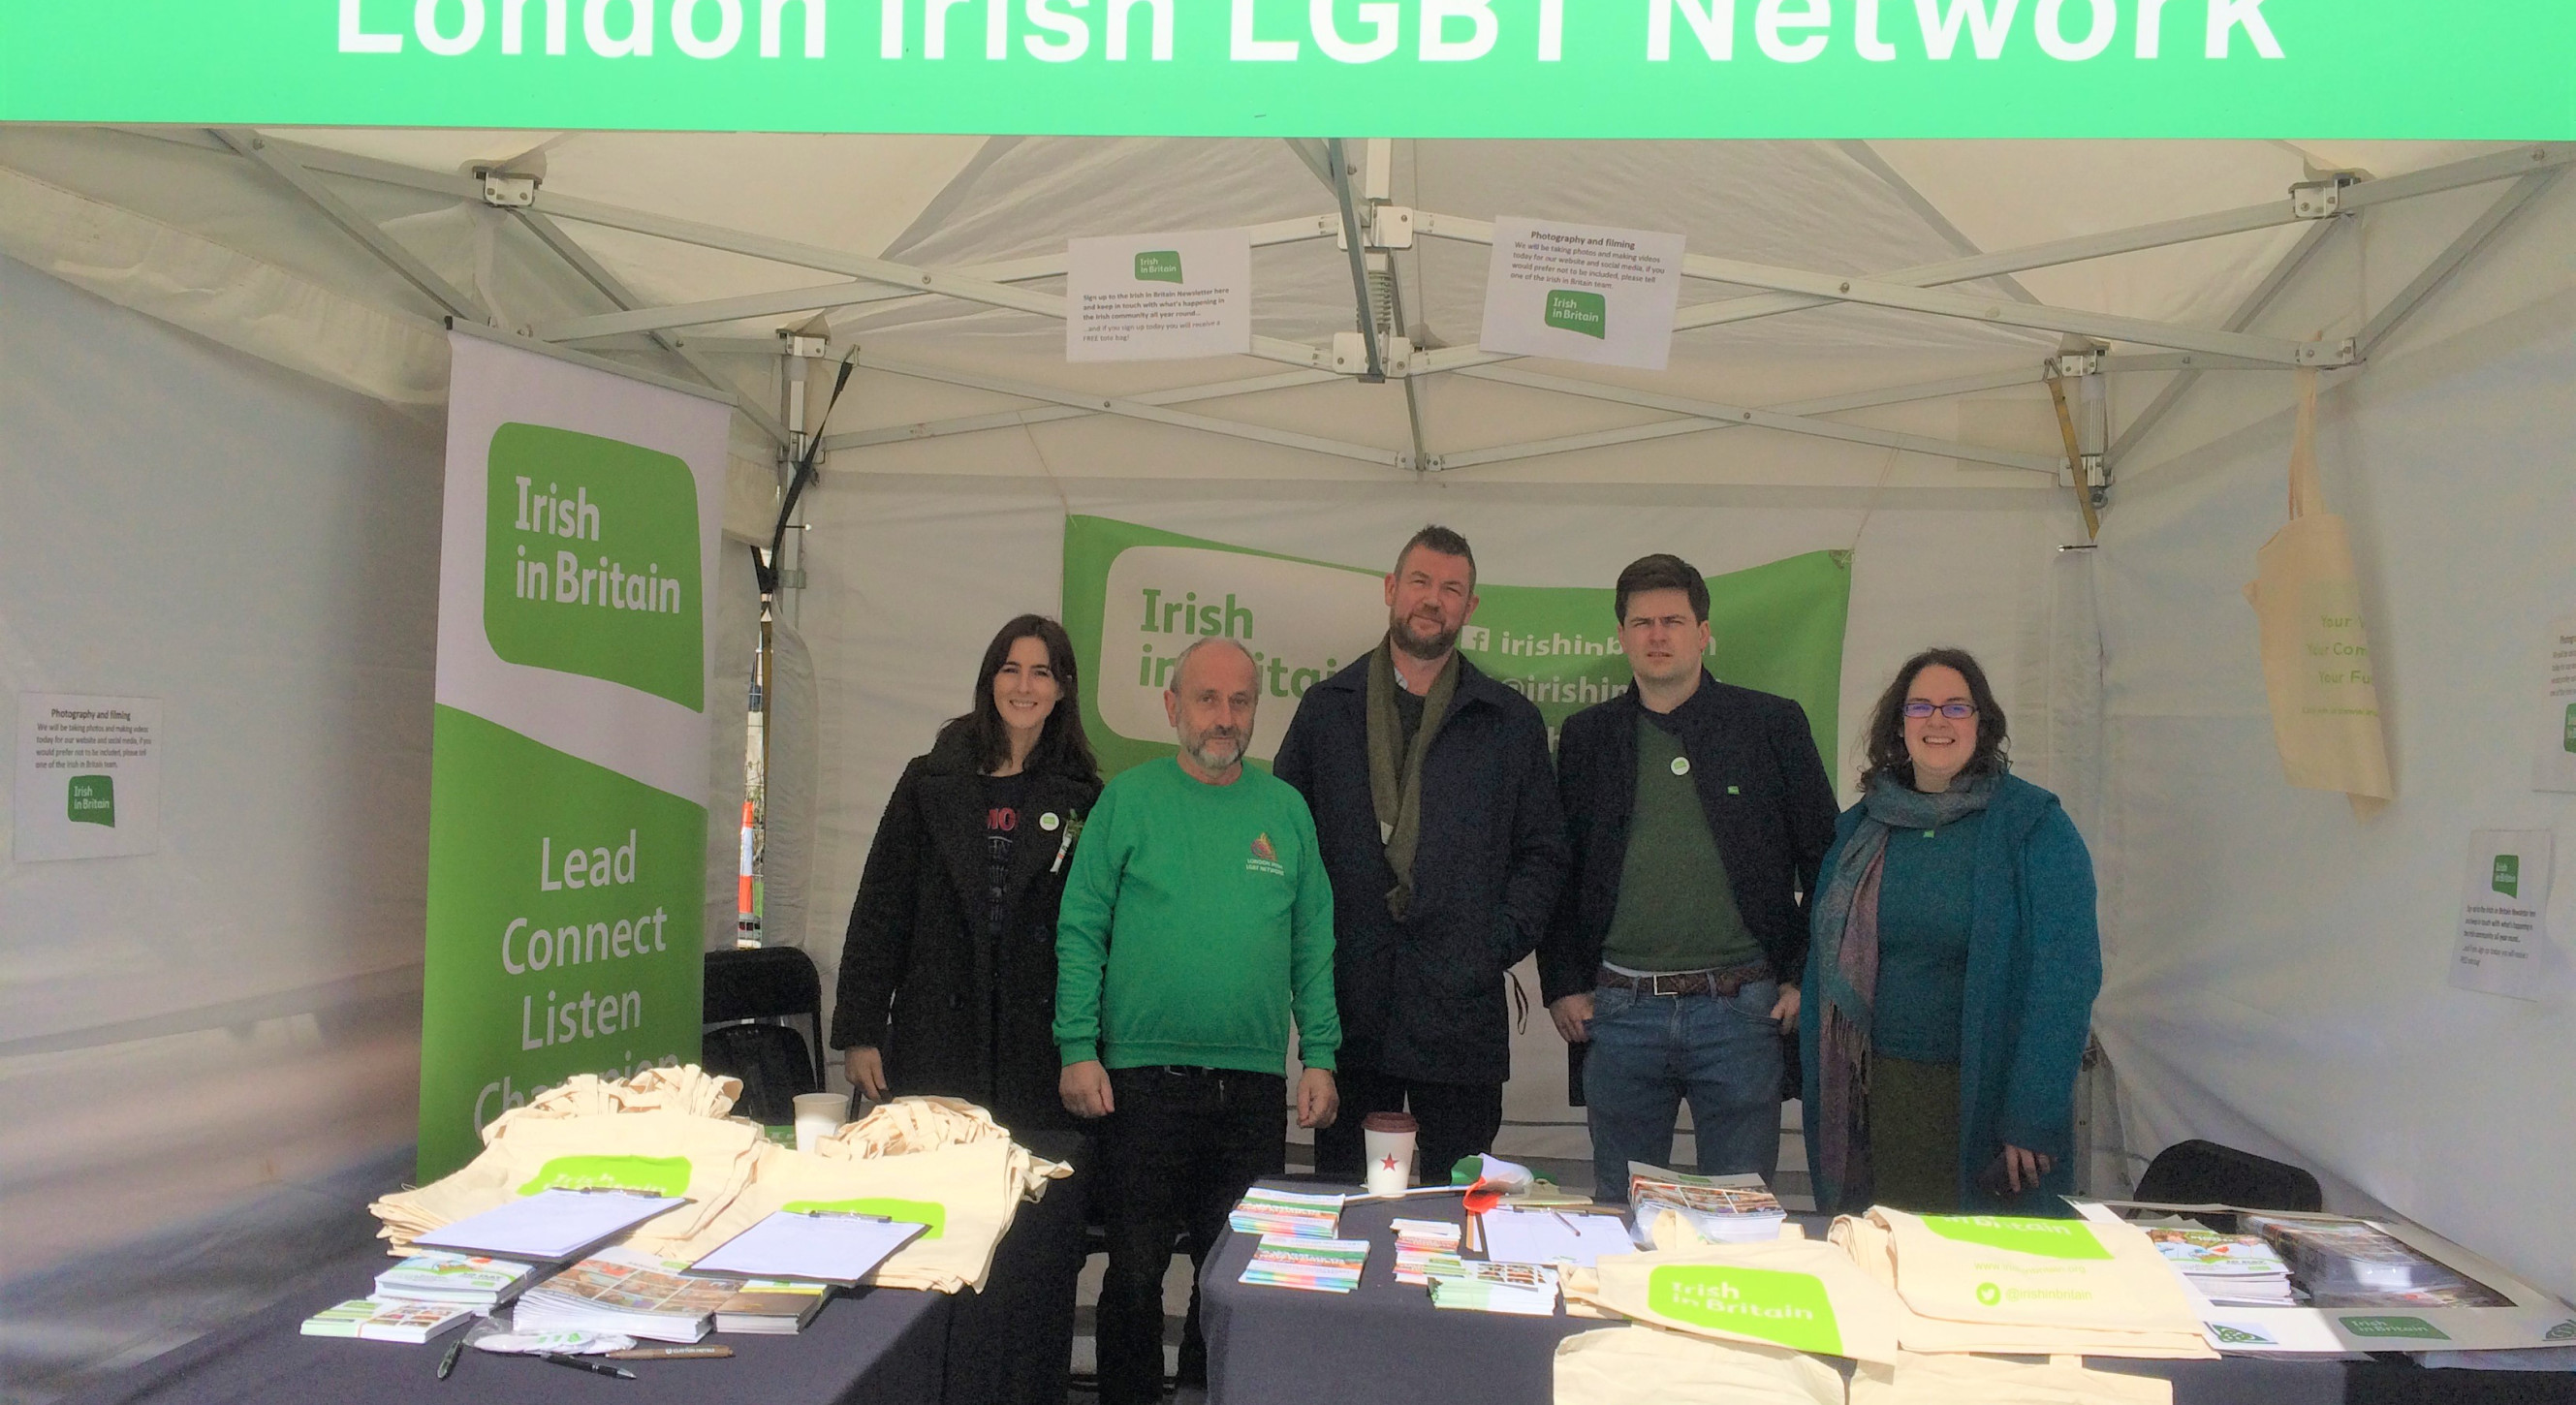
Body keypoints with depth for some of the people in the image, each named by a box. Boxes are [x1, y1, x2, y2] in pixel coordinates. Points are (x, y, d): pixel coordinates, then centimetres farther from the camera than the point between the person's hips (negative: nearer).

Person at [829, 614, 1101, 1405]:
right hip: (939, 1050, 1)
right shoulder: (932, 785, 7)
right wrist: (860, 1031, 1)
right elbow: (880, 911, 6)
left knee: (1036, 1246, 0)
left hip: (1040, 1055, -1)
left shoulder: (1083, 800, 5)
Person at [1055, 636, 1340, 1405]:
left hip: (1255, 1082, 3)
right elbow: (1080, 931, -2)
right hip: (1142, 1077, -2)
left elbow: (1313, 943, 8)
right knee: (1135, 1269, 7)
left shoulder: (1285, 809, 7)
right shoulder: (1129, 798, 0)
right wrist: (1078, 1049, -8)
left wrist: (1319, 1056, 2)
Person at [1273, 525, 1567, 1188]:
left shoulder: (1511, 722, 9)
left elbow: (1542, 852, 9)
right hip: (1347, 1003, 1)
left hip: (1462, 1005, 0)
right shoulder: (1326, 708, 10)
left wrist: (1499, 943, -4)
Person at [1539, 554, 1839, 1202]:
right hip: (1619, 1010, 2)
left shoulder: (1773, 725, 4)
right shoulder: (1588, 736, 10)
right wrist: (1564, 984, 5)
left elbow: (1826, 861, 6)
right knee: (1620, 1207, 10)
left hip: (1742, 1008, -1)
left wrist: (1804, 978, 0)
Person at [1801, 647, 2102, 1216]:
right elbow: (1826, 965, 11)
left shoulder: (2034, 825, -6)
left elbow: (2066, 976, -12)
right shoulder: (1862, 828, 8)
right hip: (1880, 1097, 4)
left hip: (1985, 1095, -3)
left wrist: (2032, 1117, -17)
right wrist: (1820, 1090, 4)